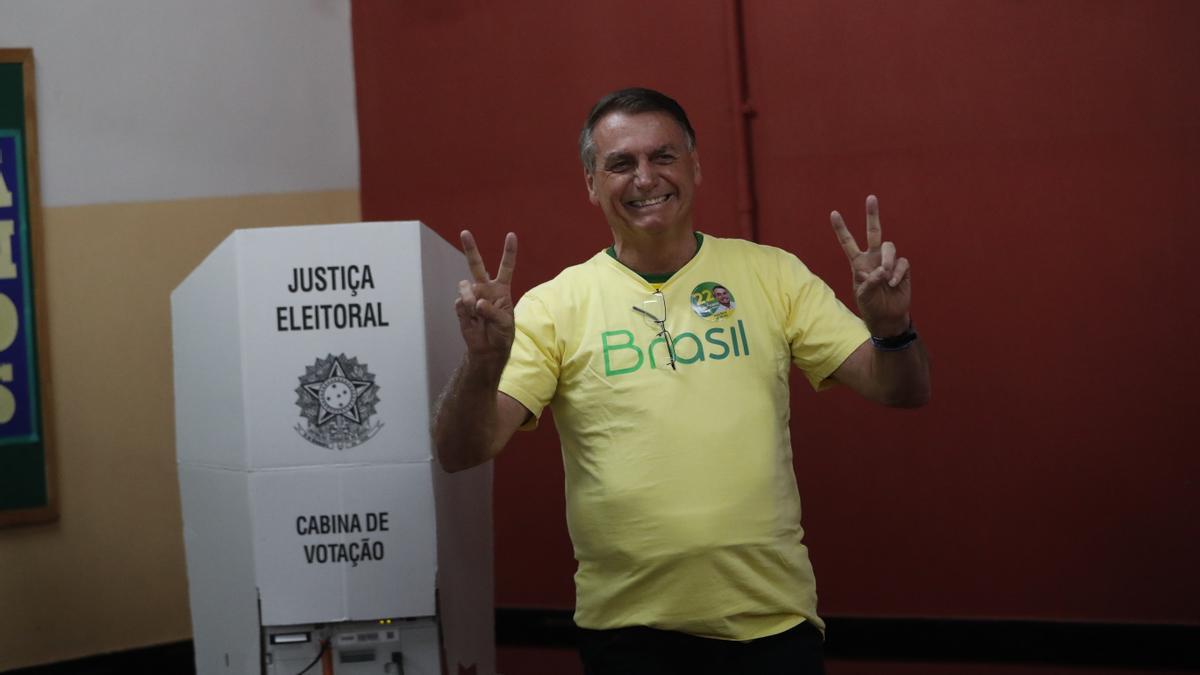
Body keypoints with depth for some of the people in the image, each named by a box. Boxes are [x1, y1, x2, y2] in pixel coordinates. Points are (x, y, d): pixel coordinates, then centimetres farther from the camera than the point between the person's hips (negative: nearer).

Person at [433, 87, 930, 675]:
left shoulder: (772, 274, 3)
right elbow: (460, 452, -7)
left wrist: (892, 330, -19)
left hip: (771, 619, 1)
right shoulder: (554, 306, -2)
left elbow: (901, 391, 3)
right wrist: (485, 361, -27)